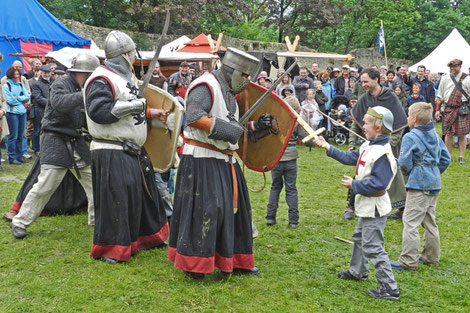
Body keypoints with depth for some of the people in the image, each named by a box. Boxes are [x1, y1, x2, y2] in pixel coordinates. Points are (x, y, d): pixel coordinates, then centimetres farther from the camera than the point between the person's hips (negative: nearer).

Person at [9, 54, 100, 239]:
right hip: (57, 142, -7)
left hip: (77, 142, 7)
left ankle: (97, 219, 21)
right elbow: (60, 103, -34)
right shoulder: (60, 86, -12)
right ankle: (19, 222, 6)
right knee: (45, 186, -7)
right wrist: (84, 95, -39)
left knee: (94, 181, 7)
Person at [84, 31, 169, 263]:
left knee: (143, 192, 19)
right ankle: (109, 249, 7)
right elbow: (99, 111, -28)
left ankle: (147, 237, 35)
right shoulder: (102, 80, -16)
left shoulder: (126, 76, 16)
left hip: (133, 150, 10)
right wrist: (136, 106, -24)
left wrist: (150, 113, 15)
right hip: (112, 153, -10)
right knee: (115, 198, -6)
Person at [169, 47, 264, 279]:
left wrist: (255, 126, 12)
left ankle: (234, 261, 25)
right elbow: (193, 117, -27)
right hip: (202, 159, -10)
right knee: (205, 208, -10)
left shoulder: (228, 93, 18)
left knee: (234, 206, 13)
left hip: (224, 160, 10)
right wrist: (223, 128, -24)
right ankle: (193, 263, 3)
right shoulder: (205, 87, -13)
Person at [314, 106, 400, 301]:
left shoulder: (382, 153, -26)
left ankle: (389, 289, 0)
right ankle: (357, 271, 47)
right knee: (359, 238, 27)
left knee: (373, 247, -7)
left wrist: (354, 185, -20)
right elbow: (350, 158, 16)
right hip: (366, 205, 11)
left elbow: (378, 183, -31)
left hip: (374, 208, -11)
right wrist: (328, 148, 15)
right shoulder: (369, 146, 5)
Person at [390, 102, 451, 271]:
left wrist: (407, 172, 5)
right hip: (434, 184, 9)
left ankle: (408, 261, -4)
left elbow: (404, 164, -15)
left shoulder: (410, 137, -13)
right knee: (429, 221, 18)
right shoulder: (435, 135, 10)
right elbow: (446, 158, 13)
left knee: (410, 222, -5)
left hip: (418, 186, -9)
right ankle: (431, 257, 27)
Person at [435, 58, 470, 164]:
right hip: (448, 109, 2)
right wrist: (437, 110, 8)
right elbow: (439, 96, 13)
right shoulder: (445, 79, 8)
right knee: (448, 133, 1)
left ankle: (461, 156, 9)